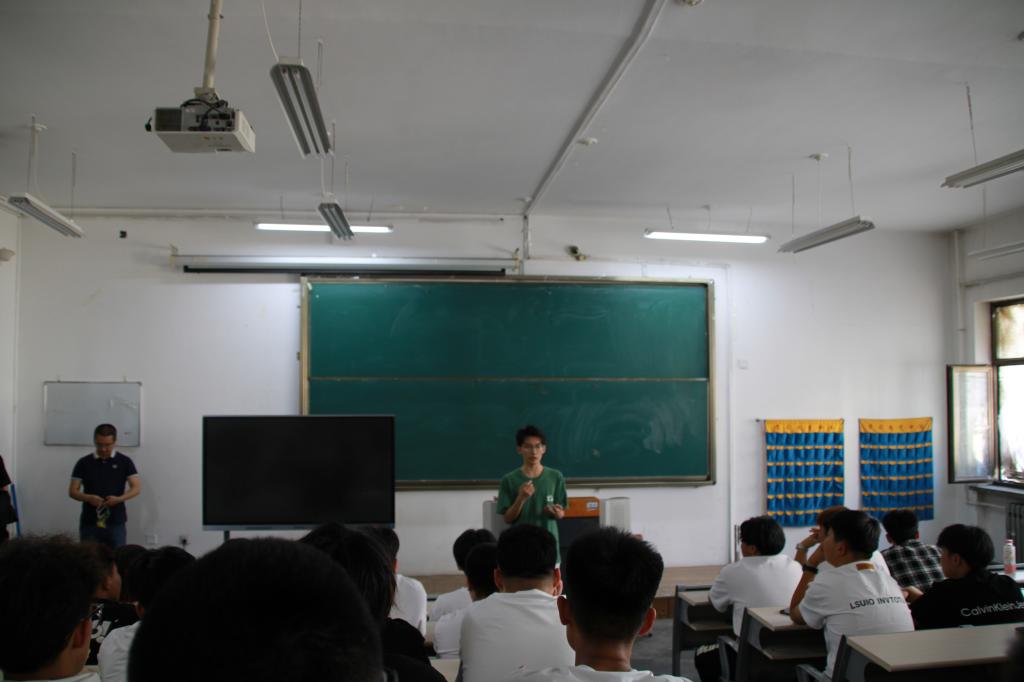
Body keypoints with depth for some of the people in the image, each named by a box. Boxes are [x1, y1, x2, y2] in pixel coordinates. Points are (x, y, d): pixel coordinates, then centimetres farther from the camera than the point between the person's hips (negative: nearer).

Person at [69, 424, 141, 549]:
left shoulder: (124, 461, 1)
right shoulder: (83, 463, 3)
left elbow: (137, 488, -3)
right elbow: (73, 491, 2)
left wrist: (119, 499, -21)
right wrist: (88, 498, -18)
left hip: (116, 523, -1)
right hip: (89, 523, 1)